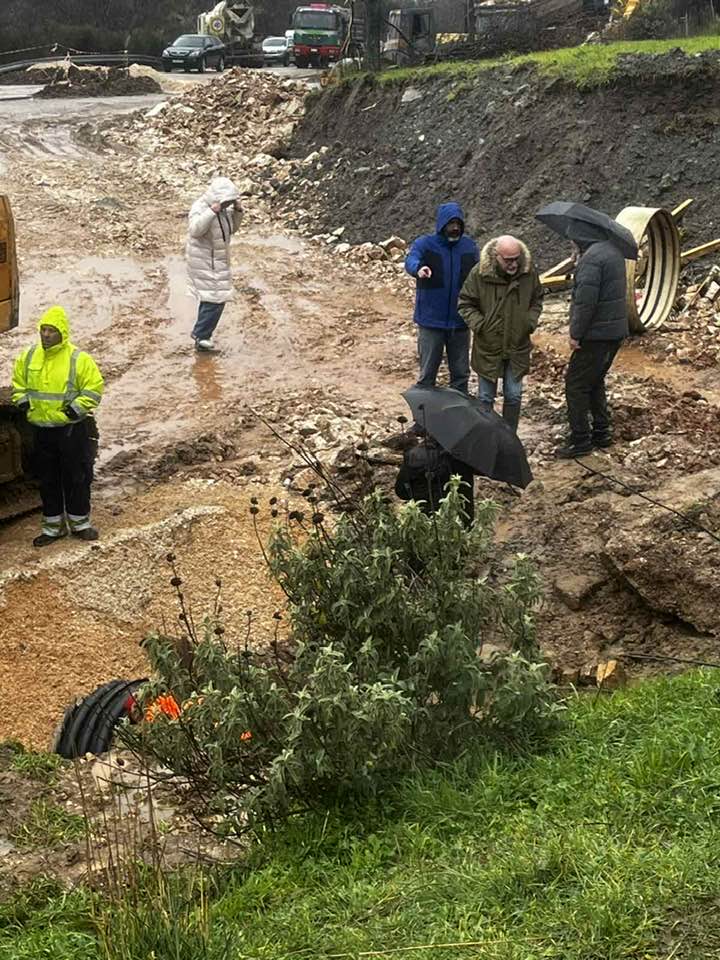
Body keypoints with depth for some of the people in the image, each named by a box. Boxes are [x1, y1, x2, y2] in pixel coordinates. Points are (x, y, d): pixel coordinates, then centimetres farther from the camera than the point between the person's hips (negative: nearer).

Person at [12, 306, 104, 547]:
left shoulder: (79, 359, -11)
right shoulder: (28, 357, 3)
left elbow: (94, 388, -9)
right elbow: (18, 382, 17)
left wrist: (77, 408, -17)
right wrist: (23, 401, 1)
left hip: (72, 429, -4)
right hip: (41, 429, 4)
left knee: (77, 477, 5)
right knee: (47, 479, 11)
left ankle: (79, 523, 20)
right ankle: (53, 526, 22)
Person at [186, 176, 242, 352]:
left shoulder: (222, 209, 4)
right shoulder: (200, 208, -20)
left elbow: (232, 229, 14)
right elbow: (195, 230, -34)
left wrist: (236, 211, -3)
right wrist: (212, 212, -40)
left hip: (218, 260, 9)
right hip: (205, 262, -9)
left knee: (210, 297, 16)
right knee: (215, 299, -12)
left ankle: (200, 333, 28)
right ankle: (202, 337, -6)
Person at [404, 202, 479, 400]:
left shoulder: (469, 246, 4)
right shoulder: (425, 244, -7)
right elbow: (410, 260, -28)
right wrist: (418, 268, -52)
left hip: (460, 322, 3)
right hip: (431, 322, -3)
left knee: (461, 373, 12)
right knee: (427, 373, 4)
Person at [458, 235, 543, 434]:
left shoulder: (529, 272, -6)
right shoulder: (480, 274, -14)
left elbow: (537, 300, 12)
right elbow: (465, 304, -3)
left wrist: (531, 321, -2)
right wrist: (479, 325, -15)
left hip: (518, 347, 2)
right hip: (488, 347, -2)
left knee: (514, 396, 8)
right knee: (486, 397, 7)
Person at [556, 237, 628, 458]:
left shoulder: (591, 258, -20)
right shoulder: (613, 251, 12)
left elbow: (585, 301, -24)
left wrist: (576, 334, -16)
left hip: (597, 335, -10)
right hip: (616, 331, 10)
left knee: (576, 384, -2)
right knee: (595, 382, 21)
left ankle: (580, 440, 0)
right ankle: (601, 433, 26)